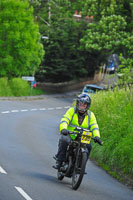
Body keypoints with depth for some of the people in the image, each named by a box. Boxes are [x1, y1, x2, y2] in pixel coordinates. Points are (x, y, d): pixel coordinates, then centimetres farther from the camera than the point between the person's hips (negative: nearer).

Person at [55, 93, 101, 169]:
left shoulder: (90, 115, 7)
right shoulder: (71, 111, 0)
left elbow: (94, 126, -4)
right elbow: (64, 120, -14)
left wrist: (96, 136, -25)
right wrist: (63, 129, -37)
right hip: (69, 135, -2)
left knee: (88, 146, -25)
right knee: (64, 141, -33)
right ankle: (59, 162, -22)